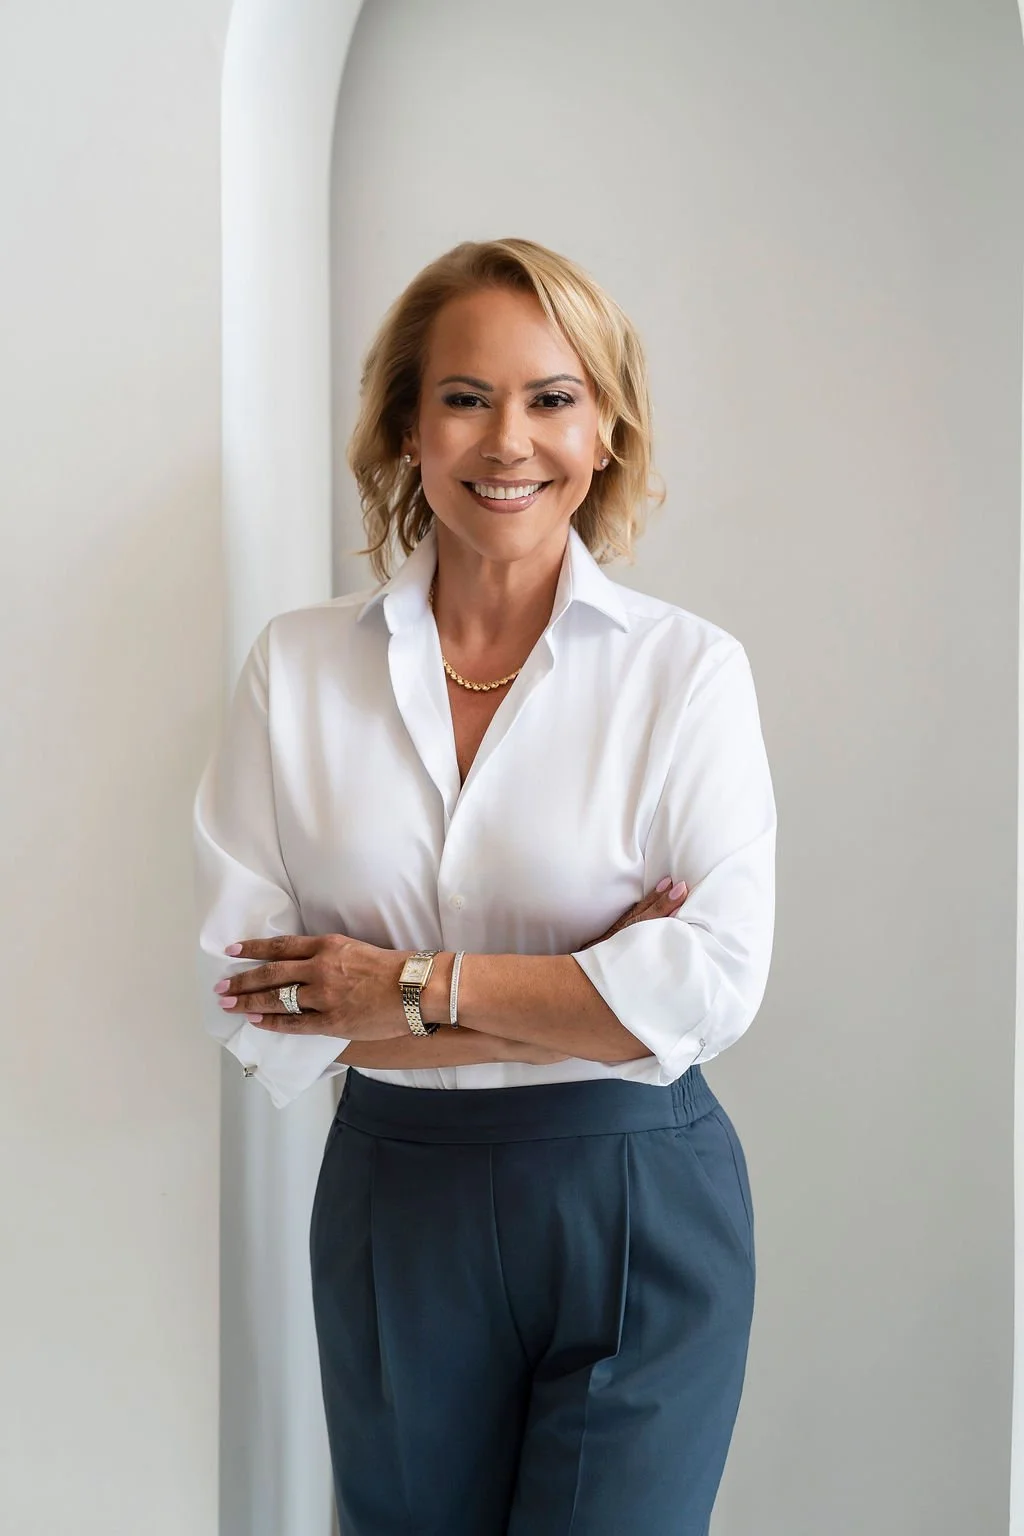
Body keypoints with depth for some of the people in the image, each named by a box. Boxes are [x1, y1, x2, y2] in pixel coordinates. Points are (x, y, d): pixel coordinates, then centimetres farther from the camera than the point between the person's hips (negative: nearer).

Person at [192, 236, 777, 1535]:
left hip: (638, 1208, -2)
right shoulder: (295, 666, -2)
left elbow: (714, 981, -16)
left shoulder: (687, 670, -6)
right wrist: (577, 1001, -14)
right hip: (395, 1211, 2)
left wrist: (411, 987, -14)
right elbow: (257, 1006, -8)